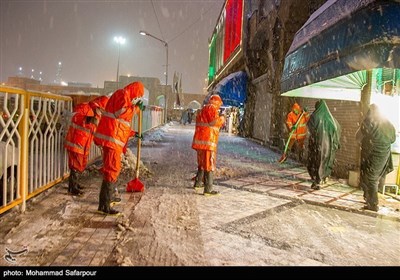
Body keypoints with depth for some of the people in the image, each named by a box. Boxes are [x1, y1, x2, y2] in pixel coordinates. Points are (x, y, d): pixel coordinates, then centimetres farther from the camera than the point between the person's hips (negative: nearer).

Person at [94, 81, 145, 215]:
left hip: (113, 138, 11)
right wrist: (136, 108, -11)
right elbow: (121, 113, -23)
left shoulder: (124, 97, 26)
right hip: (111, 137, -11)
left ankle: (107, 197, 35)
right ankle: (105, 205, -11)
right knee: (112, 169, -12)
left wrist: (132, 133, 34)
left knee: (110, 168, 20)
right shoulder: (122, 94, -5)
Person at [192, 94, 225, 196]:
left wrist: (218, 120, 32)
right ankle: (208, 189, -5)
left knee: (201, 162, 22)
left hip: (199, 139, 9)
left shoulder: (203, 109, 22)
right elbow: (214, 122, -18)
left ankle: (198, 183, 32)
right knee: (209, 164, -6)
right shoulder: (212, 108, -7)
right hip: (208, 140, -9)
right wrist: (221, 119, 2)